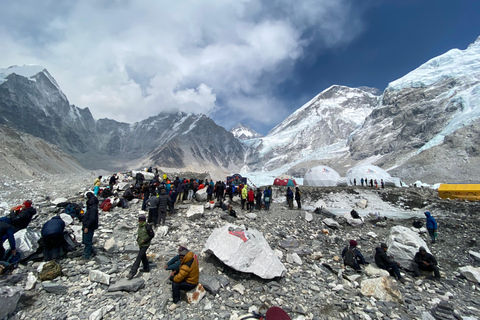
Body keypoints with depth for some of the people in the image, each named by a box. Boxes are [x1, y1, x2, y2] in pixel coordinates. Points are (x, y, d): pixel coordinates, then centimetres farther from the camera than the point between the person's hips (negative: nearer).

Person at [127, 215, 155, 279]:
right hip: (141, 244, 9)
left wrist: (144, 241, -21)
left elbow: (152, 235, -17)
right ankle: (146, 268, 37)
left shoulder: (147, 226, -21)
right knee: (143, 256, 20)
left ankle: (132, 273, -4)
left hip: (145, 245, -9)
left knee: (138, 258, -8)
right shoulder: (140, 226, 3)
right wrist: (137, 240, 4)